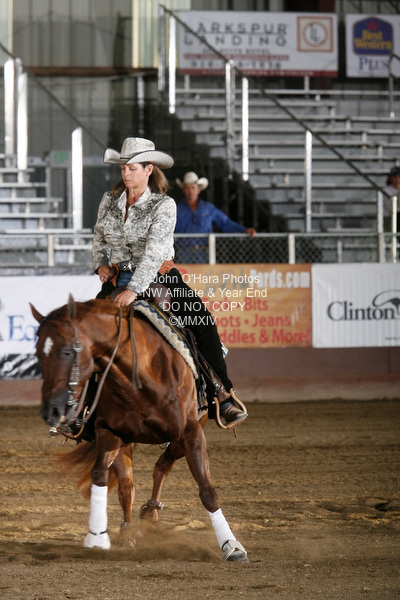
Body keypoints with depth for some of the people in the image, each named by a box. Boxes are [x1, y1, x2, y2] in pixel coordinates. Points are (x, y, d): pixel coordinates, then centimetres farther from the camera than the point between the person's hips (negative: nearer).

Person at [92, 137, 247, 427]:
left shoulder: (164, 205, -11)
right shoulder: (110, 201, 4)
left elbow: (154, 250, -22)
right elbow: (99, 237, 22)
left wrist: (134, 290, -32)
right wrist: (101, 264, 1)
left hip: (158, 277, -4)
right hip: (119, 278, 4)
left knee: (203, 322, -23)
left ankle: (224, 395, -19)